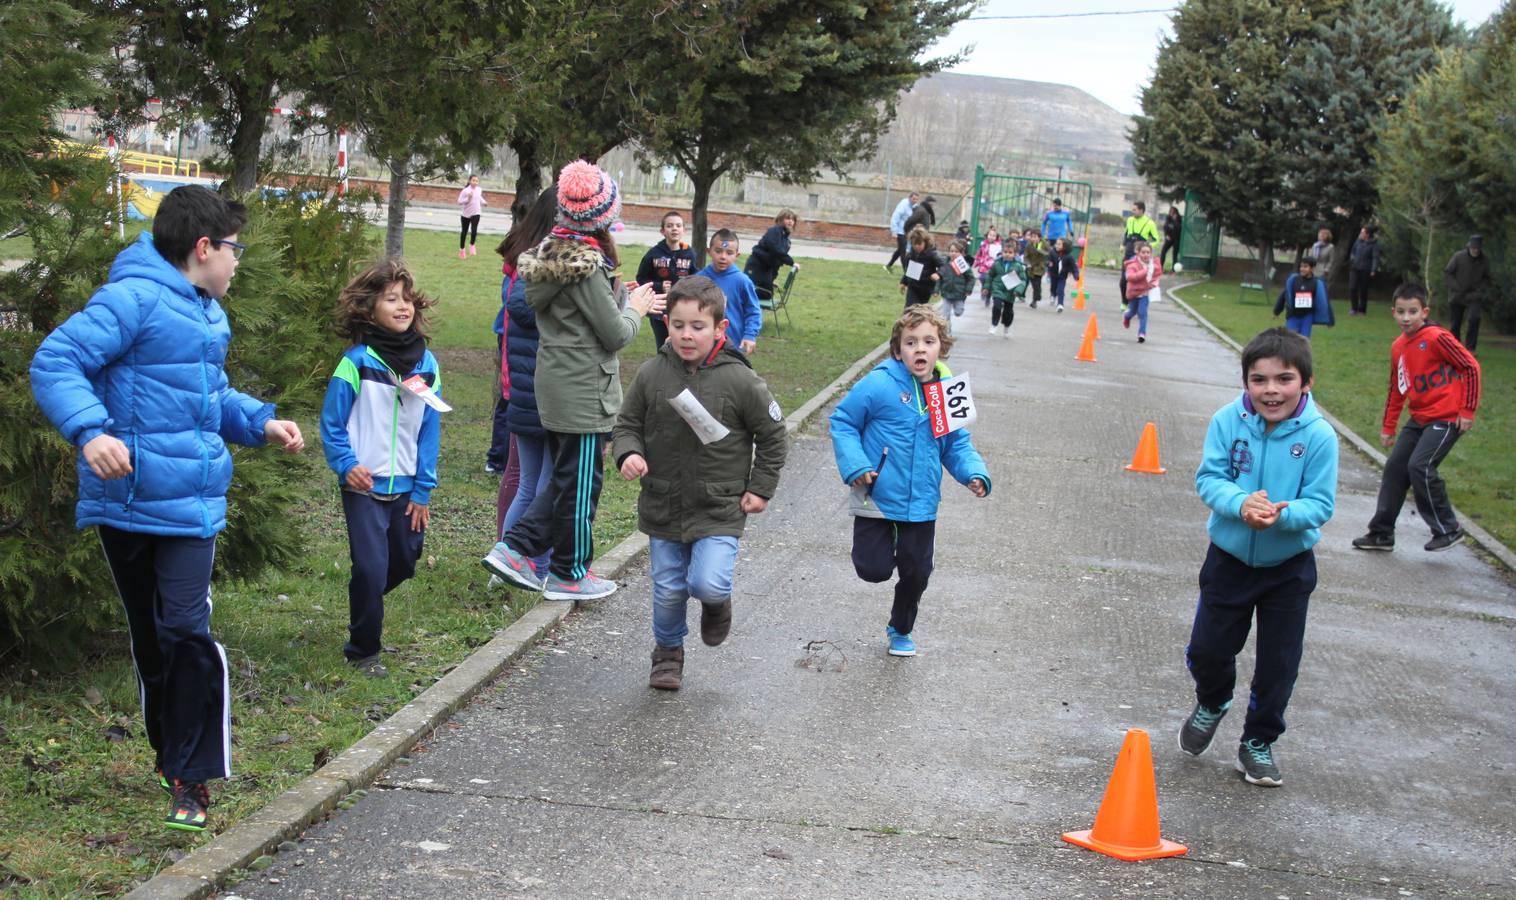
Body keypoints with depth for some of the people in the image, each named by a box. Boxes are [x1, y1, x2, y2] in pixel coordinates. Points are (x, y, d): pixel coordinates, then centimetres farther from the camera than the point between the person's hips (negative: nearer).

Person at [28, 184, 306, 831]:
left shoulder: (207, 313, 14)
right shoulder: (134, 299, -14)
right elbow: (53, 363, -21)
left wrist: (261, 423, 12)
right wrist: (89, 430, -35)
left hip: (191, 503, 5)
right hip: (128, 502, -5)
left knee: (185, 631, -8)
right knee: (150, 639, 11)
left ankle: (191, 775, -2)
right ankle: (171, 751, 29)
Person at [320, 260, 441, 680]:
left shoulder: (426, 364, 0)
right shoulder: (357, 362, -12)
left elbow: (429, 431, 5)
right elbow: (331, 424, -4)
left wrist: (423, 491, 3)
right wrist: (346, 464, -17)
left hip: (406, 487, 5)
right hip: (364, 486, -5)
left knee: (404, 562, 15)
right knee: (371, 567, -6)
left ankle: (365, 606, 44)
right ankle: (363, 650, 11)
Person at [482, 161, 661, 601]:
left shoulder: (550, 253, 6)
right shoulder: (587, 265, -21)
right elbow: (615, 334, -15)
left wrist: (628, 301, 15)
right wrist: (635, 309, 4)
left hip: (555, 383, 9)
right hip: (583, 390, -9)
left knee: (565, 476, 20)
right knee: (580, 482, 5)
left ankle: (515, 548, 15)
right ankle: (569, 573, 17)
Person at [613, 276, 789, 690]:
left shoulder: (739, 380, -11)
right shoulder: (651, 375, -5)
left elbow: (773, 434, 1)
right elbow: (627, 424, 7)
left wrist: (761, 488, 0)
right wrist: (629, 454, -14)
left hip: (720, 510, -3)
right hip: (663, 507, 3)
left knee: (707, 585, -17)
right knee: (668, 590, 12)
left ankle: (717, 602, 20)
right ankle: (668, 654, 38)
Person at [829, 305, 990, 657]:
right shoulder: (879, 385, -17)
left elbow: (957, 444, 9)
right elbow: (842, 422, -7)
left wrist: (974, 474, -8)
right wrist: (855, 466, -18)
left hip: (921, 505, 4)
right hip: (876, 498, -4)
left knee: (916, 573, 13)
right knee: (875, 570, -4)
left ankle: (901, 630, 40)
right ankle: (880, 545, 33)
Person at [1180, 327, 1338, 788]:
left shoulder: (1318, 436, -20)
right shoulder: (1228, 421, -16)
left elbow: (1320, 504, -17)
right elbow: (1208, 477, -15)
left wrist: (1281, 515, -36)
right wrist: (1241, 504, -35)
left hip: (1289, 566, -1)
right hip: (1229, 558, 1)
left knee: (1278, 663, 9)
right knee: (1207, 649, 8)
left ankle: (1259, 742, 31)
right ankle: (1212, 703, 42)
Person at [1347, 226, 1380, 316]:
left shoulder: (1374, 244, -7)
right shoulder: (1358, 241, 6)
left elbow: (1375, 258, -11)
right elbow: (1353, 251, 23)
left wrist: (1373, 270, -18)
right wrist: (1352, 258, 7)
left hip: (1365, 270, -4)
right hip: (1355, 268, 4)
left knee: (1363, 290, 4)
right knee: (1352, 288, -4)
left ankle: (1362, 310, 16)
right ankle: (1354, 309, 7)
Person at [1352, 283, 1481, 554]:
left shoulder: (1437, 338, -17)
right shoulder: (1398, 347, 7)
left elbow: (1471, 367, -13)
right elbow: (1397, 389, 17)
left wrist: (1468, 410, -13)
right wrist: (1388, 427, 19)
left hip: (1446, 418, -8)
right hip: (1419, 418, 8)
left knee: (1420, 467, -18)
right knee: (1395, 468, 7)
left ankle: (1448, 529, -3)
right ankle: (1382, 533, 17)